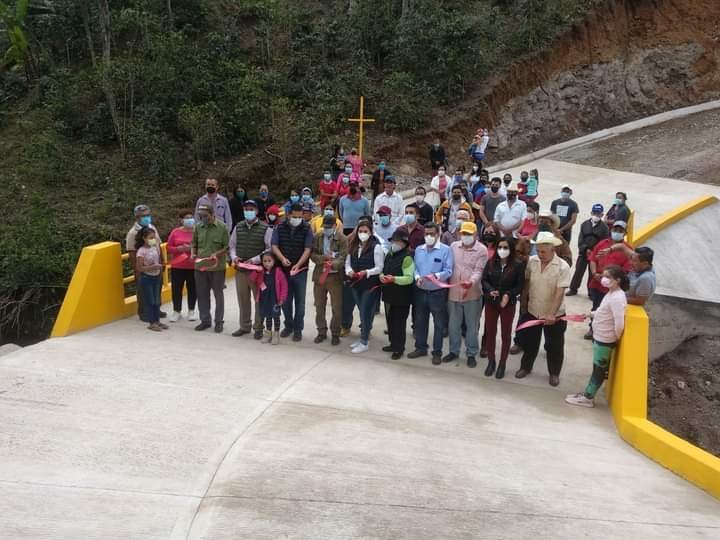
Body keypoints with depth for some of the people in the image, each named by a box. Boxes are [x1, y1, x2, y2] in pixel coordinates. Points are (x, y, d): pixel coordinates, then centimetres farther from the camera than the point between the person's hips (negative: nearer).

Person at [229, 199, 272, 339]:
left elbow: (270, 249, -7)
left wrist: (254, 260, -14)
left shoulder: (265, 229, -4)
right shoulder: (238, 227, 11)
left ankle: (258, 328, 12)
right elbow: (232, 246, 19)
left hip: (258, 269, -4)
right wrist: (234, 257, -1)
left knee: (259, 300, 1)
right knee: (242, 300, 10)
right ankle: (244, 326, 23)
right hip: (240, 269, 4)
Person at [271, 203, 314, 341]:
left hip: (300, 270, -2)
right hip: (283, 269, 2)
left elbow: (307, 249, -10)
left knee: (299, 301, 3)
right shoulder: (280, 228, 2)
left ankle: (298, 329, 14)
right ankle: (288, 325, 27)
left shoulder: (306, 229, -4)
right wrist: (282, 258, -21)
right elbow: (274, 246, -2)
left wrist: (298, 265, -24)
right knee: (285, 300, 11)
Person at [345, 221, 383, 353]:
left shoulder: (376, 247, -10)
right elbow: (347, 262, 11)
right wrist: (349, 271, -10)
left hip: (370, 285, -6)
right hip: (356, 284, 6)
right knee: (362, 312, 15)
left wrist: (366, 272, -25)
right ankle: (364, 337, 27)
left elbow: (379, 268, -11)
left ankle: (364, 342, 7)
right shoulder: (353, 246, 8)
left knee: (365, 313, -2)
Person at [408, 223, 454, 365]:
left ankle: (437, 352, 15)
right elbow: (415, 268, 7)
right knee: (420, 321, 15)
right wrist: (417, 277, -13)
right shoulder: (418, 250, 8)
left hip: (438, 292, -5)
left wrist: (436, 276, -31)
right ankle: (420, 348, 29)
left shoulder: (446, 250, -9)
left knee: (439, 323, 5)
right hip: (421, 291, 5)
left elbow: (448, 271, -15)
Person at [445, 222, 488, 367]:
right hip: (453, 292, 4)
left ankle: (471, 354, 20)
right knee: (453, 324, 14)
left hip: (472, 294, -4)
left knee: (472, 326, 7)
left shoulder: (482, 250, -8)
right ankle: (454, 351, 30)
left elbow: (478, 271, -15)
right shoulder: (454, 246, 5)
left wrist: (471, 282, -33)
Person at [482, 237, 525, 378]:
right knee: (490, 333, 12)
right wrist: (490, 290, -19)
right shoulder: (491, 262, -4)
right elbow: (484, 280, 0)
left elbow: (520, 286, -8)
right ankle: (491, 362, 28)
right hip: (491, 302, 2)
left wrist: (508, 295, -23)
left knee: (506, 334, 11)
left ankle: (502, 364, 24)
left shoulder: (518, 265, -11)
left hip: (508, 304, -2)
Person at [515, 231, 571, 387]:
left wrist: (551, 314, -30)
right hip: (532, 311, 3)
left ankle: (554, 373, 32)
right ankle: (526, 367, 39)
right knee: (529, 342, 18)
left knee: (554, 345, 12)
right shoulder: (531, 261, -8)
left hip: (554, 315, -3)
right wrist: (523, 305, 7)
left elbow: (559, 293, -23)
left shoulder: (563, 267, -19)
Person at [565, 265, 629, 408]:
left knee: (599, 369, 5)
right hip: (600, 337, 9)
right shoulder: (611, 293, 2)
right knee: (598, 368, 18)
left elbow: (619, 324, -29)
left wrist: (617, 337, -15)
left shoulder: (617, 298, -27)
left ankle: (588, 398, 16)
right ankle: (587, 394, 30)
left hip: (605, 340, -9)